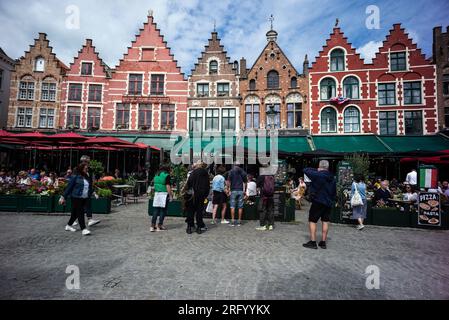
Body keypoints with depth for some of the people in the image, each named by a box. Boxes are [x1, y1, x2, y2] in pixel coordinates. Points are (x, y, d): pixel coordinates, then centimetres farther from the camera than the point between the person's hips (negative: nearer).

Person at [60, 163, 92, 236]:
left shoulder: (87, 177, 11)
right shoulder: (76, 177, -7)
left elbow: (90, 187, 16)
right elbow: (69, 187, -6)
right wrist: (64, 197, -7)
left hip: (84, 198, 6)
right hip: (76, 197, -6)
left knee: (75, 213, 17)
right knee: (80, 213, -7)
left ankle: (69, 225, 34)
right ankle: (83, 229, -6)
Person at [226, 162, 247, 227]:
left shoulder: (231, 171, 1)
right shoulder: (243, 172, 7)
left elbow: (228, 181, -6)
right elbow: (245, 182, 9)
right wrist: (245, 190, 16)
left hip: (233, 190, -2)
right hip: (240, 190, 2)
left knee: (232, 206, 1)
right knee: (240, 207, 5)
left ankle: (233, 221, -2)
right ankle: (239, 221, 7)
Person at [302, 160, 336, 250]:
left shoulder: (317, 175, -15)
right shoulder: (332, 178, 8)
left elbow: (306, 170, -9)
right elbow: (334, 192, 15)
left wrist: (317, 170, 1)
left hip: (318, 202, -7)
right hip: (328, 203, 7)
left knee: (312, 221, 2)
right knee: (325, 221, 12)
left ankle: (313, 242, 2)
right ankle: (323, 242, 18)